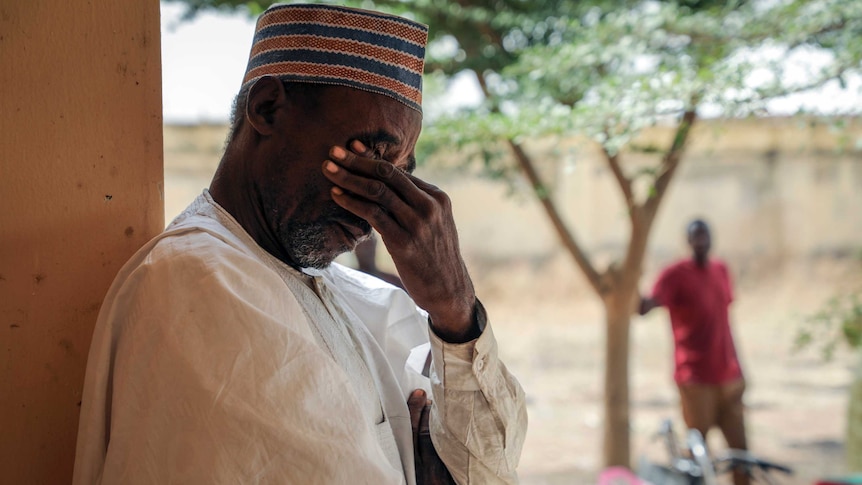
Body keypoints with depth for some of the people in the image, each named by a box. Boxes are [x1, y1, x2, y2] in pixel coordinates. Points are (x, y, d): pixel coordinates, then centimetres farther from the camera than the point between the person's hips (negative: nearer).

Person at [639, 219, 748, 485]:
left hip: (728, 377, 6)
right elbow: (646, 306, -27)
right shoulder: (675, 274, -9)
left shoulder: (721, 270, 11)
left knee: (740, 449, 9)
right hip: (696, 379, -6)